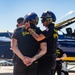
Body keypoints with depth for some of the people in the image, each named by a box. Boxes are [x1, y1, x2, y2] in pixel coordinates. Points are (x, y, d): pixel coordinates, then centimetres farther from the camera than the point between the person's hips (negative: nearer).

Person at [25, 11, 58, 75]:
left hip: (46, 59, -10)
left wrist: (29, 28, -20)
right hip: (52, 59, 10)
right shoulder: (54, 30, 14)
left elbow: (38, 38, -30)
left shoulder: (50, 29, -16)